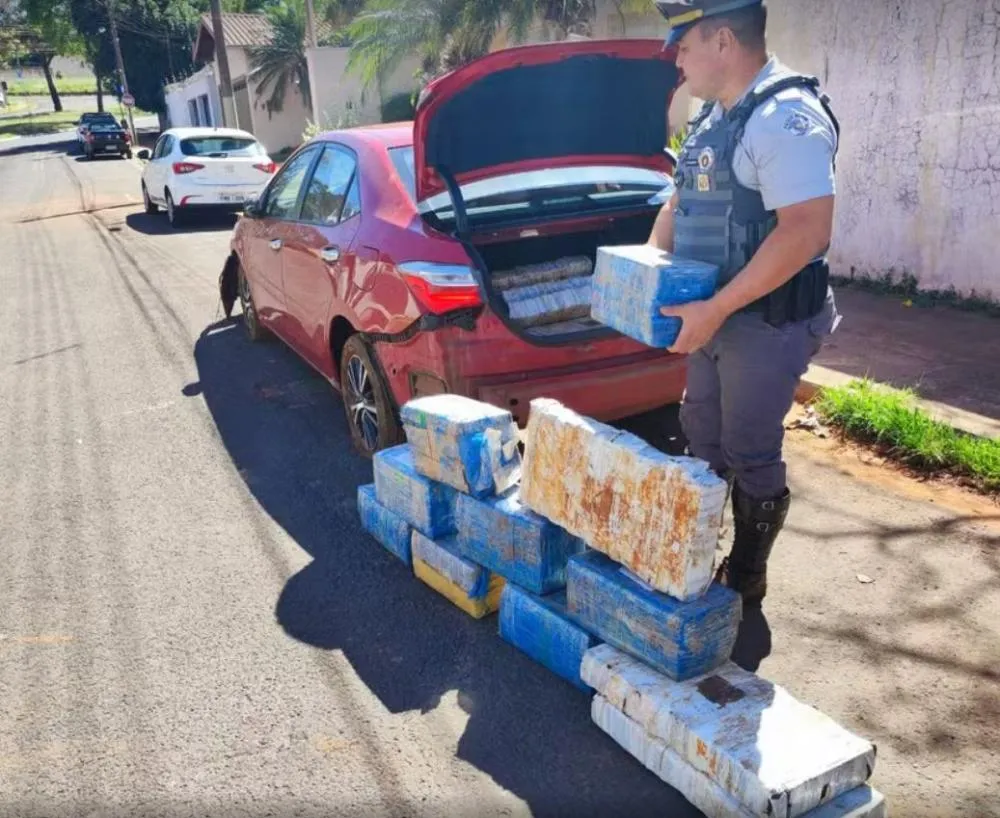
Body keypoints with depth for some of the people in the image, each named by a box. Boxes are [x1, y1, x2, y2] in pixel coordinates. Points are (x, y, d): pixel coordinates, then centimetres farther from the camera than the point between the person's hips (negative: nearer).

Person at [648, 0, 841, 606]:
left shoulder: (786, 117, -20)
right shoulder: (715, 115, 11)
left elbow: (807, 232, -29)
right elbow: (680, 202, 21)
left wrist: (714, 309, -28)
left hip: (768, 322, -9)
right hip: (716, 316, 9)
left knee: (749, 454, 2)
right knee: (702, 439, 18)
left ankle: (746, 580, 21)